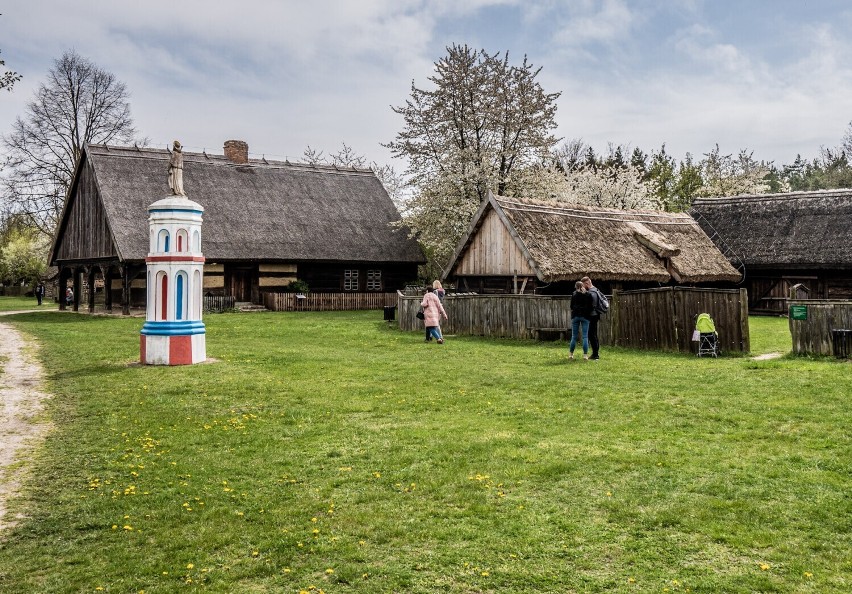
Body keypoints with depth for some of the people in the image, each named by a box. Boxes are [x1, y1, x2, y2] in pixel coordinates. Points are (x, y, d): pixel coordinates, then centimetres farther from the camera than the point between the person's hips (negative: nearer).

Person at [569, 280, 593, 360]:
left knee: (574, 336, 8)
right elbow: (590, 306, -1)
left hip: (575, 316, 1)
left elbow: (571, 306, 1)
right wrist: (589, 314, 12)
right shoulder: (588, 294, 0)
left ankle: (571, 354, 14)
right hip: (585, 316, -1)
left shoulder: (574, 294, 0)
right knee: (585, 336, -1)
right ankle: (585, 355, -5)